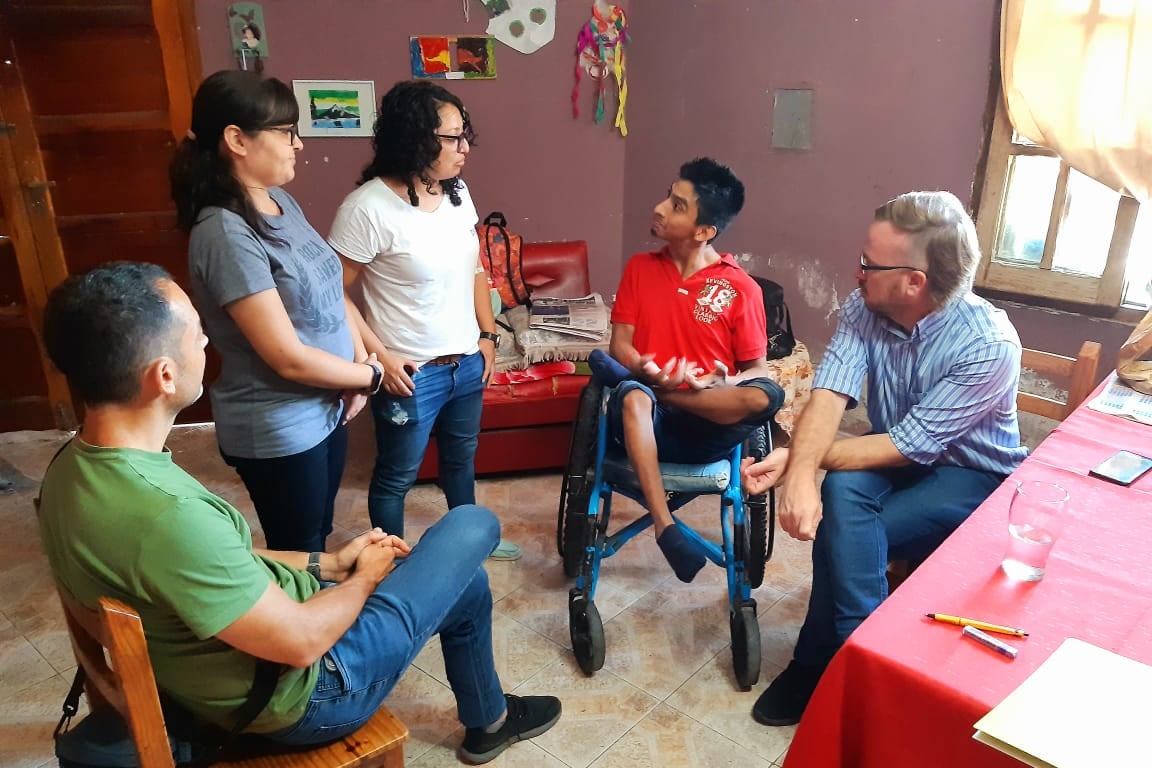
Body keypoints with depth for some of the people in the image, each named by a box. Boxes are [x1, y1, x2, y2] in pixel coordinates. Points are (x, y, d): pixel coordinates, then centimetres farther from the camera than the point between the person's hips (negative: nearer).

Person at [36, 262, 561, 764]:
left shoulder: (73, 468, -7)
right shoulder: (165, 516, -37)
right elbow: (302, 641, -27)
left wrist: (327, 563, 4)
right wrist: (366, 576, -8)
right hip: (302, 696, -8)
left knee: (462, 576, 20)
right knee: (472, 527, 2)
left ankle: (485, 718, 45)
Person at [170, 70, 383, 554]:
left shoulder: (281, 201, 2)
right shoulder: (227, 234, -26)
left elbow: (328, 287, 10)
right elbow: (289, 359, -26)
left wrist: (359, 360, -6)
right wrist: (371, 375, -12)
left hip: (325, 407, 8)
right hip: (277, 430, -8)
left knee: (319, 537, 26)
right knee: (296, 556, 13)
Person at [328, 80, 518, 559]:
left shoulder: (458, 192, 0)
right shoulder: (368, 208, -21)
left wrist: (488, 334, 9)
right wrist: (379, 358, -17)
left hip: (467, 363, 7)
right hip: (412, 374, -7)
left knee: (462, 457, 26)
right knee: (396, 476, 14)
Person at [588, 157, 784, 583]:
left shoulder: (741, 288, -1)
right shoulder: (639, 267, 9)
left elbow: (758, 371, 3)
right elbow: (620, 344, 4)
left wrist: (721, 382, -21)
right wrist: (643, 370, -20)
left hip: (708, 428, 0)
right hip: (646, 423, 1)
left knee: (769, 395, -30)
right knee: (633, 395, -35)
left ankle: (625, 384, -19)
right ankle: (664, 526, -37)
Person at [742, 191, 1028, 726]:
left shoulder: (989, 345, -26)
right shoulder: (863, 309, -11)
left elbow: (907, 447, -26)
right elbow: (830, 394, -22)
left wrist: (798, 458, -26)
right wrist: (800, 468, -41)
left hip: (974, 478, -4)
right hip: (897, 459, 4)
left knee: (841, 532, -28)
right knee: (841, 490, -31)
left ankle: (821, 667, -8)